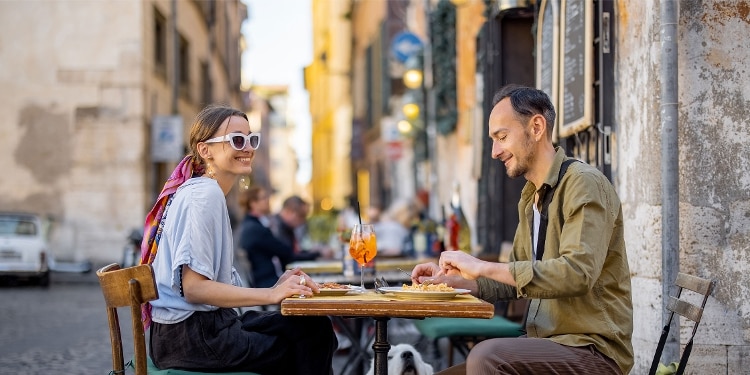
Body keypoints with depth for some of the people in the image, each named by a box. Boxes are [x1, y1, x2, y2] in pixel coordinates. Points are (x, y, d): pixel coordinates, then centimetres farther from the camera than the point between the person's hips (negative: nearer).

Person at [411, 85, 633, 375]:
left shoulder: (585, 184, -12)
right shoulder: (530, 198, 15)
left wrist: (483, 267, -22)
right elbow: (516, 282, 21)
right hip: (546, 344, 9)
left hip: (594, 350, -9)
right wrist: (453, 280, 5)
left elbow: (577, 272, -26)